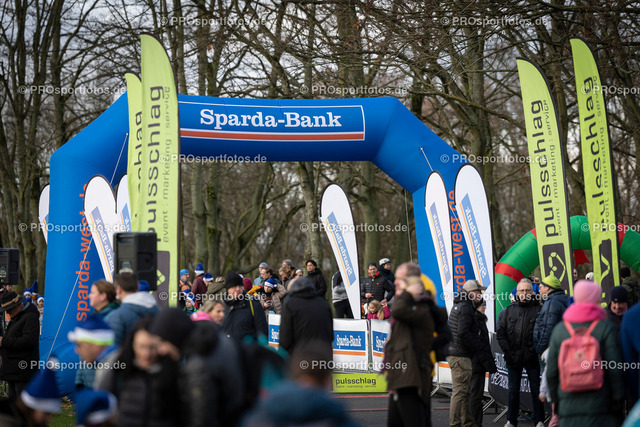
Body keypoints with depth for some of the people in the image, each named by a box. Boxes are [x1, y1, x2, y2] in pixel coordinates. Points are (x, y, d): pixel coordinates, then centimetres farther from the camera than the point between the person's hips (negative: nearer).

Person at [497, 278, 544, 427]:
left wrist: (536, 348, -14)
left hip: (532, 357, -3)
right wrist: (507, 350, -2)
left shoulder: (538, 309, -1)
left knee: (536, 390, 4)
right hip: (513, 357, 3)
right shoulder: (510, 310, 9)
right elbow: (500, 332, 9)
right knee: (513, 391, 11)